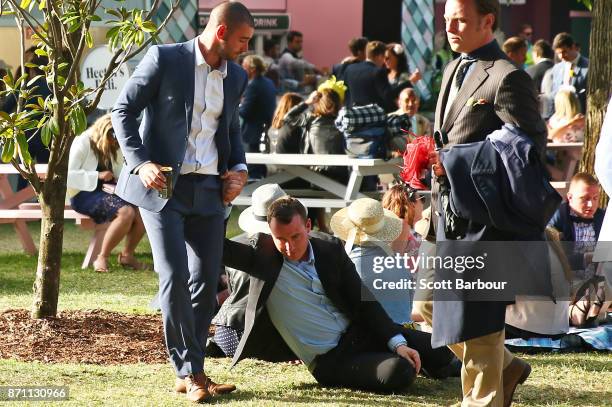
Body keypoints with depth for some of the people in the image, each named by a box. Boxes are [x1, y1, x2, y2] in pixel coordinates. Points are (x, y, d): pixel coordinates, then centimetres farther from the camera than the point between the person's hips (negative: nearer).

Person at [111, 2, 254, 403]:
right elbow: (124, 109, -4)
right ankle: (189, 371, -4)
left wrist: (239, 168, 7)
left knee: (206, 281, 3)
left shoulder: (236, 76, 11)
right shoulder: (165, 59, -7)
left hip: (210, 189, 6)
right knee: (175, 276, -12)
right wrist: (140, 162, -14)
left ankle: (191, 372, 12)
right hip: (164, 185, -6)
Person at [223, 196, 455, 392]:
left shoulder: (331, 252, 1)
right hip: (330, 360, -4)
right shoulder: (263, 257, -6)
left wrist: (398, 343, -10)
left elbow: (364, 301, 0)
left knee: (441, 352, -6)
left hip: (358, 331, 4)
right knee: (398, 373, -29)